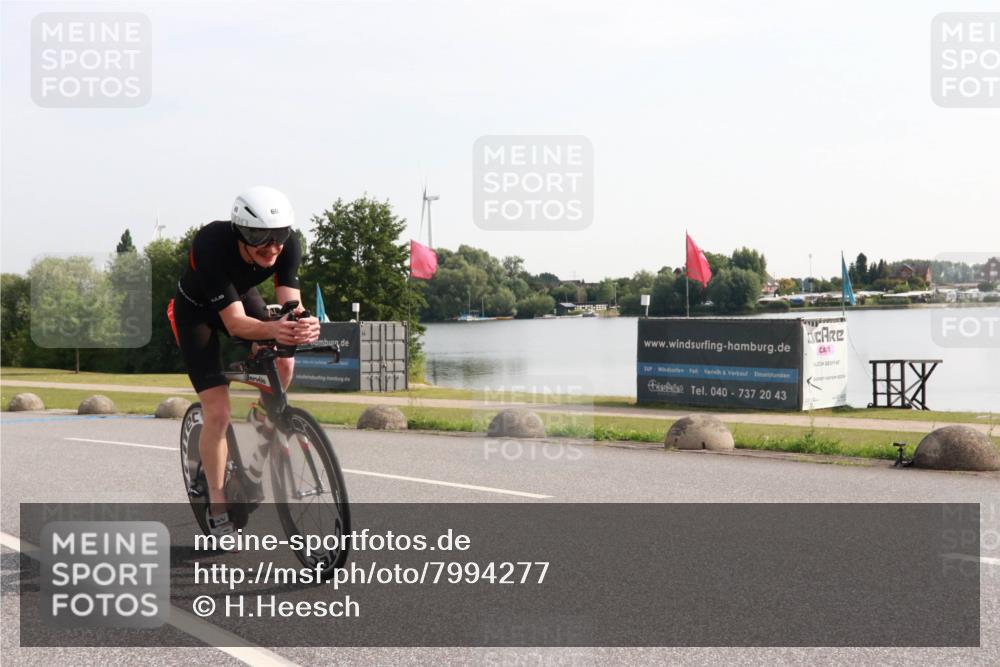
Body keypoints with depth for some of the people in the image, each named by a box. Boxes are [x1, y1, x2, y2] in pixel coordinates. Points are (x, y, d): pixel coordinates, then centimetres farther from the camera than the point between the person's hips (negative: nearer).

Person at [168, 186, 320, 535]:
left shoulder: (288, 245, -28)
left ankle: (263, 417, 10)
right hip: (196, 310, -4)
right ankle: (217, 507, 1)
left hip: (243, 296, 4)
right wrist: (272, 329, -62)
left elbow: (291, 303, -32)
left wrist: (304, 325, -56)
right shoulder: (212, 247, -40)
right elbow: (235, 322, -42)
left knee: (283, 363, -23)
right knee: (218, 413, -14)